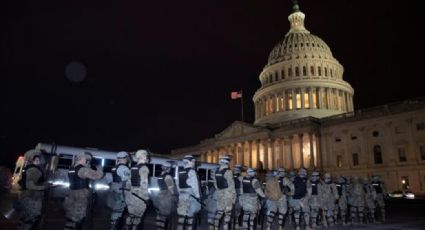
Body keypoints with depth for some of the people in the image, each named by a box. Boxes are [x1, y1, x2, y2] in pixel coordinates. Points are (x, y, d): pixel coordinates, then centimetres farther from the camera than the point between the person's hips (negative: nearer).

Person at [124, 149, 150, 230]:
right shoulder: (144, 168, -13)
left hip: (131, 194, 7)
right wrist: (146, 197, -14)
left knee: (131, 215, 15)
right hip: (140, 196, -7)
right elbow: (144, 184, -18)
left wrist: (127, 194, 20)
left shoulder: (133, 168, 10)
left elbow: (128, 182, 13)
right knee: (138, 216, 4)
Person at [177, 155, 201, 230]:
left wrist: (180, 194, 15)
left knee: (181, 217, 8)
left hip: (181, 196, 6)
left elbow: (178, 186, 10)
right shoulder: (191, 172, -9)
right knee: (190, 217, 0)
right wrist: (198, 197, -5)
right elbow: (195, 186, -11)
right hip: (190, 196, -6)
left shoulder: (180, 172, 10)